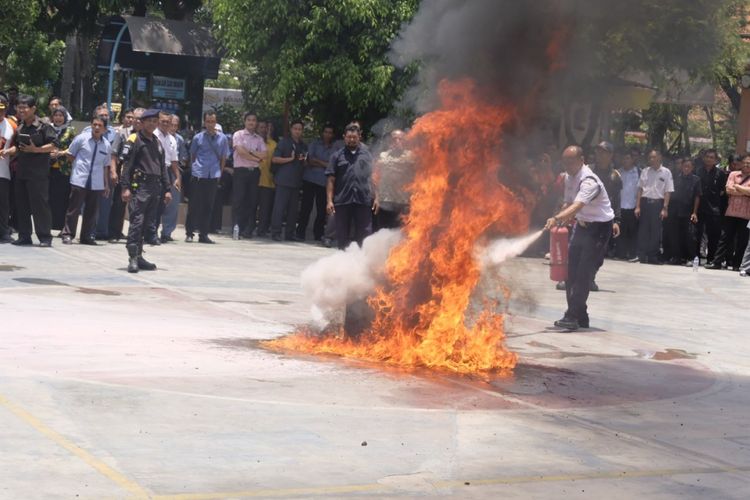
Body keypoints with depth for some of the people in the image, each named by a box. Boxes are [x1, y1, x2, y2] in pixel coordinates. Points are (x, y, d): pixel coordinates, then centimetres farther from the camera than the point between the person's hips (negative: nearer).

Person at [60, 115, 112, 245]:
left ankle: (86, 236, 18)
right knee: (74, 209, 0)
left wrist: (106, 185, 14)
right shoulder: (81, 139, -3)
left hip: (97, 184, 3)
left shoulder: (107, 145, 5)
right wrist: (78, 165, 4)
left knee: (91, 211, 8)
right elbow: (70, 155, 8)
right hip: (79, 180, -3)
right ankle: (67, 234, 9)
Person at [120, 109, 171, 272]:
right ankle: (133, 258, -14)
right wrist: (125, 187, -15)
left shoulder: (157, 143, 20)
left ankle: (139, 256, 14)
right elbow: (126, 164, -7)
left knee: (146, 223, 8)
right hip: (139, 185, -7)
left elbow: (163, 167, 23)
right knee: (137, 221, -11)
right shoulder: (135, 140, -1)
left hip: (155, 187, 7)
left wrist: (166, 189, 17)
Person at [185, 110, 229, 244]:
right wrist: (194, 169, 9)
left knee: (208, 206, 5)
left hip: (213, 176, 2)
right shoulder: (198, 138, 1)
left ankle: (203, 234, 11)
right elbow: (192, 155, 12)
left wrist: (220, 172, 8)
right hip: (198, 176, -2)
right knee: (194, 205, 1)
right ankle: (189, 233, 8)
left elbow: (223, 157, 11)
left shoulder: (222, 139, 4)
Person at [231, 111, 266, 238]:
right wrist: (256, 158, -6)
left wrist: (248, 151, -6)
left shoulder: (259, 139, 15)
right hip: (241, 171, -4)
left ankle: (248, 230, 4)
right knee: (238, 200, -6)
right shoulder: (238, 135, 3)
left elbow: (263, 155, 2)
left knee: (252, 201, 1)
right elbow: (241, 152, -11)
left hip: (254, 172, 4)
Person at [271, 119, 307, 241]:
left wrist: (303, 161, 6)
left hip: (297, 181, 6)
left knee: (293, 208, 5)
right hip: (284, 180, -6)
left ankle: (290, 233, 10)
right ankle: (275, 232, -6)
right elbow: (275, 159, -6)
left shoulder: (303, 146, 18)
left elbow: (305, 163, 28)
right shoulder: (284, 142, 1)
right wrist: (290, 159, -11)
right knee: (280, 207, -8)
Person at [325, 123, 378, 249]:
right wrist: (329, 200, -4)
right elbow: (331, 180, 5)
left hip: (364, 201, 0)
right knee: (342, 235, 8)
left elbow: (373, 178, 12)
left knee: (364, 234, -1)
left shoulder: (367, 154, 12)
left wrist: (376, 197, 4)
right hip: (343, 201, 0)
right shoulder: (338, 156, 9)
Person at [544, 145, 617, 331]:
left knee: (584, 273, -14)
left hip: (599, 227, -9)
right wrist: (561, 222, 2)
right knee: (571, 271, 6)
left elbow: (577, 206, -42)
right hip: (582, 225, 9)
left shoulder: (589, 181, -27)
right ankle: (580, 316, 14)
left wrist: (557, 219, -55)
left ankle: (573, 317, -15)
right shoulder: (569, 177, 2)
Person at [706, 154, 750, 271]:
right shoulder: (733, 174, 9)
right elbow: (729, 189, -5)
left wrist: (737, 187, -6)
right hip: (731, 212, 1)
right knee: (724, 238, 3)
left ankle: (736, 264, 10)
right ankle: (717, 262, 5)